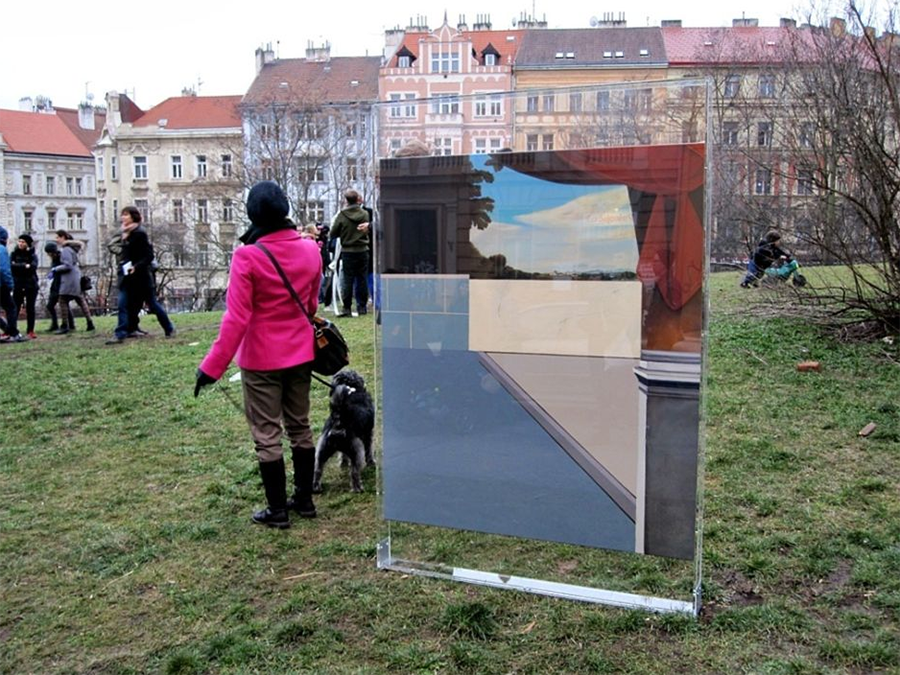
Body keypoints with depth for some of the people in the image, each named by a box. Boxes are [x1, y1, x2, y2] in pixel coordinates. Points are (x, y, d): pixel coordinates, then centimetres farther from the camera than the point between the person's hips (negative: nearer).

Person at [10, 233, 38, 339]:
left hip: (31, 285, 0)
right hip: (18, 285, 1)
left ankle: (30, 331, 8)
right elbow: (11, 265, -9)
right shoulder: (14, 254, 6)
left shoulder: (32, 255, 3)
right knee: (15, 308, -3)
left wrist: (18, 266, -14)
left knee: (30, 308, 2)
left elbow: (33, 267, -14)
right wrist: (25, 266, -17)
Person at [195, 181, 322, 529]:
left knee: (267, 434, 7)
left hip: (261, 359, -5)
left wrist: (213, 366, -13)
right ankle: (304, 499, 27)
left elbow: (236, 318, -19)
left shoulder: (247, 257, -18)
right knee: (300, 427, 17)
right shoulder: (310, 250, -2)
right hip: (301, 355, 5)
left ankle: (277, 510, 15)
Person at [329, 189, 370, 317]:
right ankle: (362, 306, 14)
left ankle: (346, 308, 1)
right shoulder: (365, 214, -5)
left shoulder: (341, 215, -11)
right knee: (361, 279, 10)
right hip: (363, 250, 2)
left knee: (347, 280, 3)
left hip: (348, 251, -2)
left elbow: (333, 234, -4)